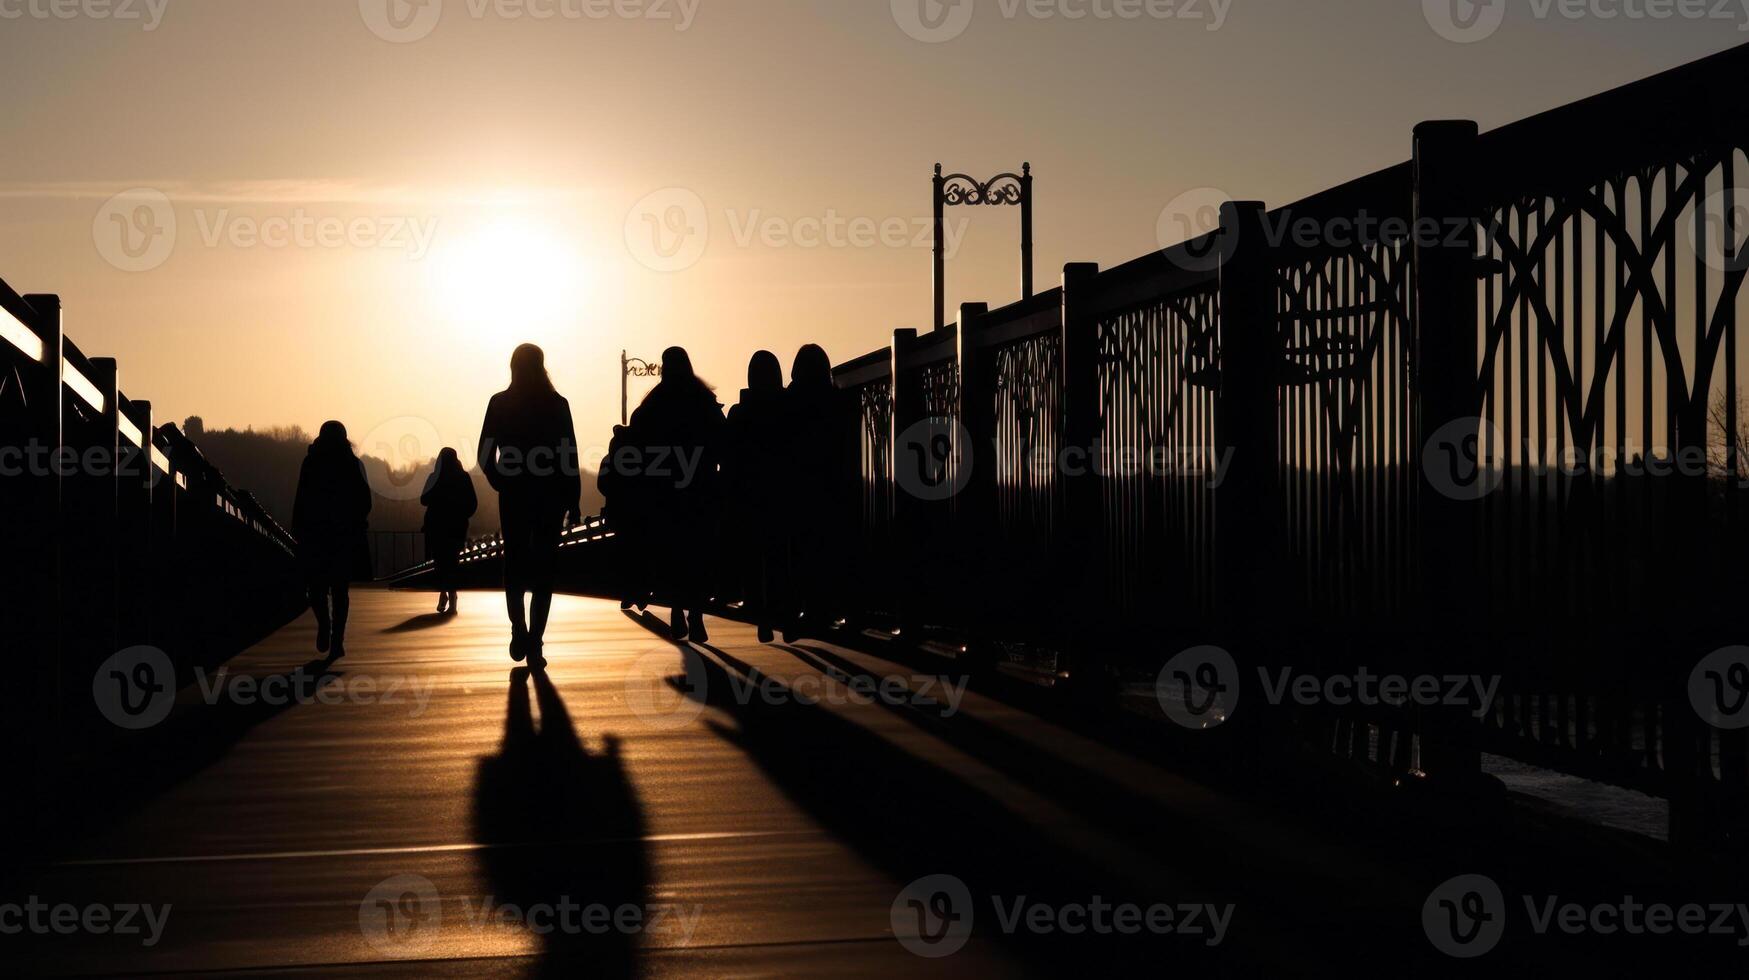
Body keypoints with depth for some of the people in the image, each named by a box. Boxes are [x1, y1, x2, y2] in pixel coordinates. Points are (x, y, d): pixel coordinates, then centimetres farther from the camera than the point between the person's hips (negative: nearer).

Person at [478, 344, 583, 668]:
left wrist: (501, 483, 13)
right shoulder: (557, 404, -4)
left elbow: (485, 455, -3)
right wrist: (574, 501, 0)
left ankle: (520, 632, 0)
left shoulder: (500, 404, -2)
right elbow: (570, 456, -5)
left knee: (515, 565, 15)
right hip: (551, 496, 0)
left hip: (514, 496, 1)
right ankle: (535, 644, -2)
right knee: (543, 569, 4)